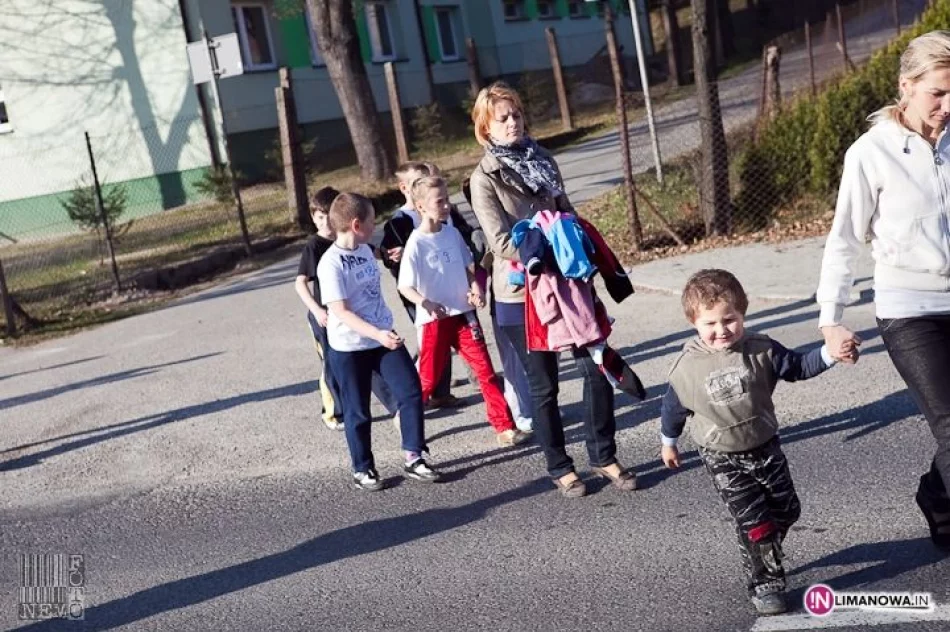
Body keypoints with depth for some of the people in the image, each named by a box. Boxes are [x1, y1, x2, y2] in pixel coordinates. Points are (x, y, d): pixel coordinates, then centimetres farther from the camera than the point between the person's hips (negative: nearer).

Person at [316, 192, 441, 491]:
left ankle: (414, 457, 10)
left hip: (384, 337, 6)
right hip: (349, 348, -6)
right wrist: (377, 334, -32)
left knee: (412, 391, -1)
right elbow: (340, 311, -23)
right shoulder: (331, 263, -18)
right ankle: (362, 469, 22)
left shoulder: (365, 250, 5)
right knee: (358, 412, 6)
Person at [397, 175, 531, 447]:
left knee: (486, 370, 0)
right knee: (428, 378, 7)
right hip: (434, 319, -4)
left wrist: (475, 289, -5)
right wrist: (425, 303, -29)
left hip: (463, 313, 4)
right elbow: (404, 286, -12)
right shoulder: (416, 243, -12)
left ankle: (505, 428, 4)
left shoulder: (452, 233, 3)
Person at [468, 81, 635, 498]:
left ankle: (604, 456, 18)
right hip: (521, 294, -5)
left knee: (596, 369, 2)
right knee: (543, 386, 6)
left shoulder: (542, 161, 10)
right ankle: (560, 468, 22)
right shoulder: (485, 178, -8)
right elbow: (502, 242, -15)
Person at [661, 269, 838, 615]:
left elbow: (798, 366, -1)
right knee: (753, 521, -7)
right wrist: (668, 443, 13)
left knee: (786, 510, 14)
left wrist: (829, 353, -18)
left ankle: (762, 554, 41)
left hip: (765, 446, 3)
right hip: (723, 459, -3)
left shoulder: (760, 349, -11)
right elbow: (673, 408, 0)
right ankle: (765, 583, 9)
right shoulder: (687, 367, -15)